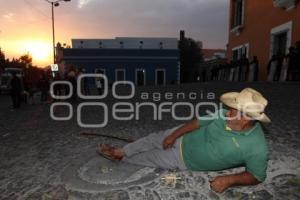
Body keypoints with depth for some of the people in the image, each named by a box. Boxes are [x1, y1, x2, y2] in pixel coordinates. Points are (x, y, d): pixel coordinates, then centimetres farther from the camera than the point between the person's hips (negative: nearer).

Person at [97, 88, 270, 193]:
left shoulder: (257, 148, -28)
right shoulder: (224, 115, -17)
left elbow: (257, 177, -12)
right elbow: (199, 122, -5)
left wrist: (229, 180, -26)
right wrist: (173, 135, -5)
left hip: (185, 161, -3)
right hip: (184, 138, 3)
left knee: (150, 157, 10)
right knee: (153, 139, 12)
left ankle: (120, 157, 38)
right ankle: (121, 151, 38)